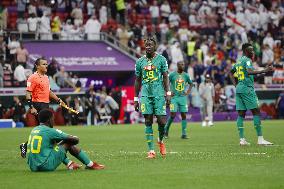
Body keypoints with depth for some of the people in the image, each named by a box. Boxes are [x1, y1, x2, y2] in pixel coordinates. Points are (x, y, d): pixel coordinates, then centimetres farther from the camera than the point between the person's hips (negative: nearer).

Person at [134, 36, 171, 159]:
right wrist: (136, 99, 12)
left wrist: (168, 93, -8)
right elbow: (138, 81, 13)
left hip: (159, 94, -2)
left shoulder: (161, 59, 2)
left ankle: (160, 140, 24)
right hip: (145, 94, 2)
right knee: (148, 122, -2)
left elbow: (165, 77, 2)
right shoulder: (140, 62, 9)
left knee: (162, 121, -7)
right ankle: (151, 151, 0)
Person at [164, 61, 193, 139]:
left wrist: (188, 92, 8)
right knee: (173, 115, -9)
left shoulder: (186, 75, 6)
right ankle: (166, 129, 15)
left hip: (183, 97, 3)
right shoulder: (172, 74, -4)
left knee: (184, 115, -2)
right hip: (174, 97, -3)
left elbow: (191, 84, 21)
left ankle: (184, 134, 1)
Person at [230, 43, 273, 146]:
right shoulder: (247, 60, -9)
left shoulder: (238, 61, 17)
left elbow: (231, 73, 28)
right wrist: (264, 71, -30)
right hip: (247, 88, -9)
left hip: (239, 88, 9)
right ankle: (260, 139, -10)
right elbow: (249, 72, -26)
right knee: (256, 111, -6)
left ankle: (242, 139, 1)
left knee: (241, 114, 5)